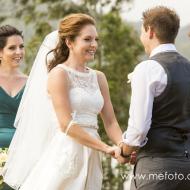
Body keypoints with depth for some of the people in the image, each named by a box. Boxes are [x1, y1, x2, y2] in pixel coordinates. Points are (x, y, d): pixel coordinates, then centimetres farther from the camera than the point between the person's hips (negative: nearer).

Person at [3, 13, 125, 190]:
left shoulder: (98, 77, 13)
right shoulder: (59, 74, -6)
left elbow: (110, 121, 10)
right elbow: (66, 124, -14)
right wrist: (106, 148, -15)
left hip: (90, 159, 6)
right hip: (64, 155, -6)